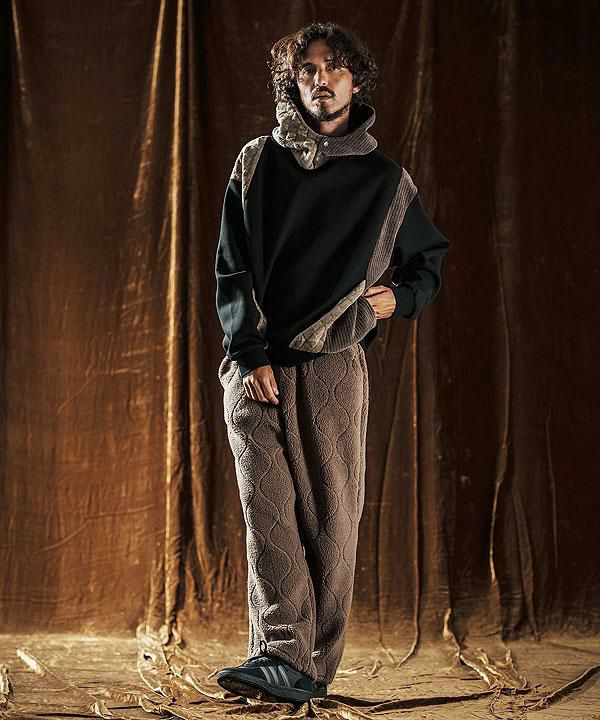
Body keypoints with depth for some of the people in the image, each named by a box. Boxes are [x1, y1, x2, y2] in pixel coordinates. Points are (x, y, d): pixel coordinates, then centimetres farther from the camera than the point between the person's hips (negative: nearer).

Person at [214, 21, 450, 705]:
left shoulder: (384, 179, 10)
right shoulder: (256, 163, 11)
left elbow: (429, 262, 22)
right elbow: (230, 270, 6)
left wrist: (399, 298, 0)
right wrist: (251, 354, -5)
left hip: (333, 365, 0)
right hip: (254, 363, 0)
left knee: (331, 515, -3)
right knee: (268, 508, -9)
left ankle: (314, 665, 2)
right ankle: (281, 654, -12)